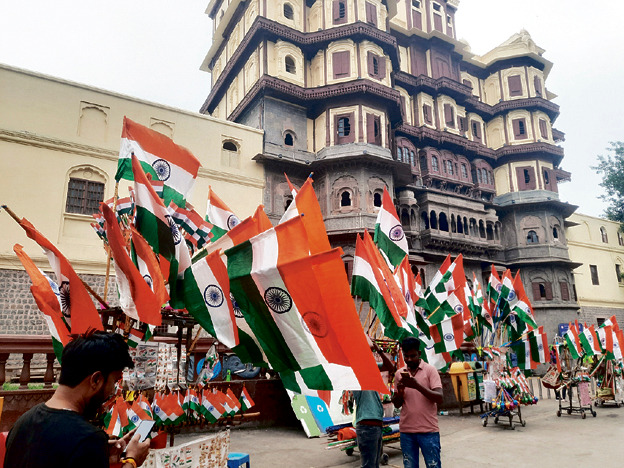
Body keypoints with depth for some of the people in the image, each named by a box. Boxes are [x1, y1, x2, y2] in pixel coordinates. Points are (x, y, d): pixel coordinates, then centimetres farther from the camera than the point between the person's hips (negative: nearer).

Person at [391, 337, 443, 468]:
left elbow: (439, 398, -13)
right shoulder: (399, 373, 8)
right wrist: (399, 392, -10)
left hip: (428, 431, -3)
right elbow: (397, 404, 11)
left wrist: (417, 385, -25)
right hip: (406, 431, 3)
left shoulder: (430, 370, -3)